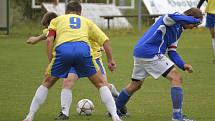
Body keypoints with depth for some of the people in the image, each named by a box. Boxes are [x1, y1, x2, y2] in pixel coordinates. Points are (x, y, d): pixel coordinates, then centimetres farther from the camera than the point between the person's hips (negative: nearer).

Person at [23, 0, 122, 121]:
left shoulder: (57, 20, 32)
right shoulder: (86, 21, 35)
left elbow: (49, 40, 14)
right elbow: (105, 40, 26)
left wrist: (50, 61, 14)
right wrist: (110, 60, 27)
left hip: (62, 49, 0)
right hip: (83, 48, 0)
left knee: (46, 84, 20)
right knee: (101, 84, 16)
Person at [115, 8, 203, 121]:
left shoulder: (178, 30, 21)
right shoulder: (176, 17, -9)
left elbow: (172, 52, 20)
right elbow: (171, 17, -36)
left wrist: (183, 65, 4)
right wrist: (197, 20, -26)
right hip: (150, 53, -10)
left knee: (135, 85, 25)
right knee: (176, 78, -10)